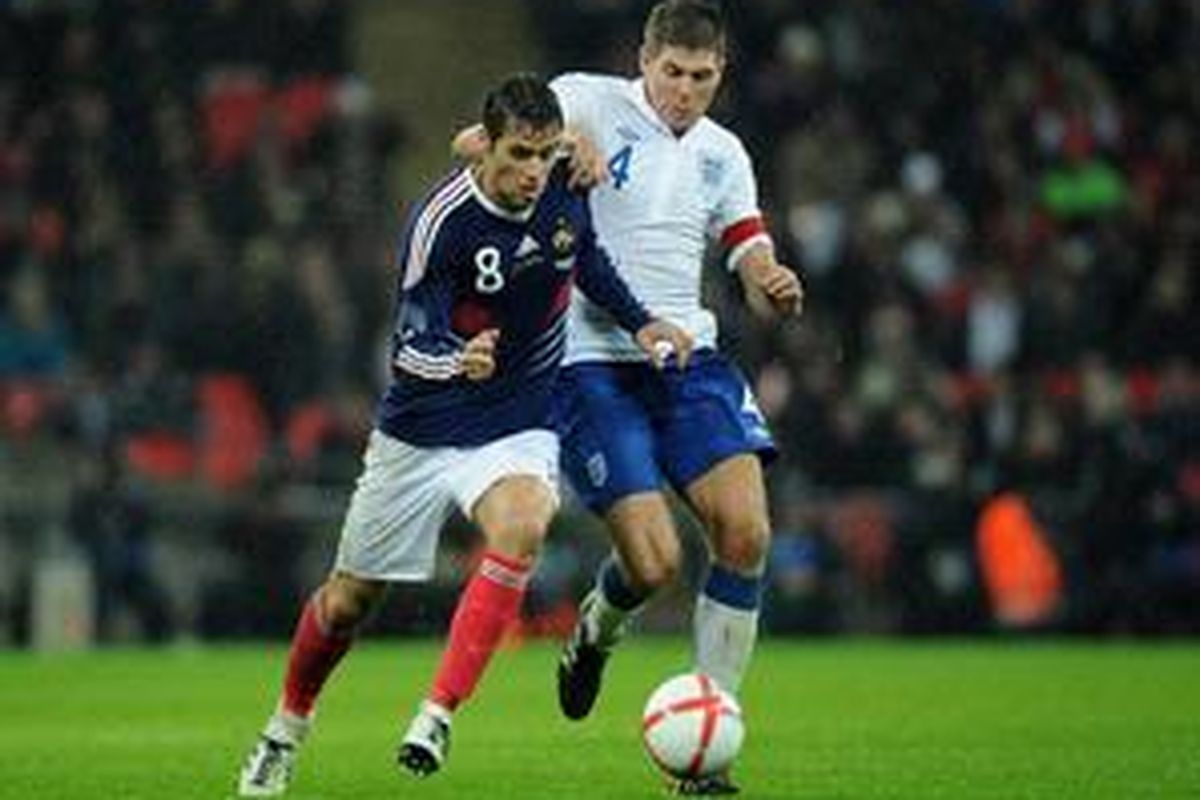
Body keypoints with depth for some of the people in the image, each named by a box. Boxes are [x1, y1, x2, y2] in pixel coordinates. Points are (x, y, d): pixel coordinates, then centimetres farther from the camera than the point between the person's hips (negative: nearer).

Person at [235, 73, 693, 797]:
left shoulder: (566, 182, -9)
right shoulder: (441, 221, -22)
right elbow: (411, 346, -22)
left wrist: (638, 321, 6)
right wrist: (459, 360, -43)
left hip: (520, 424, 2)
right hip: (422, 429, -2)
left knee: (521, 527, -32)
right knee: (348, 600, 8)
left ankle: (438, 715, -28)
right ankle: (286, 732, 37)